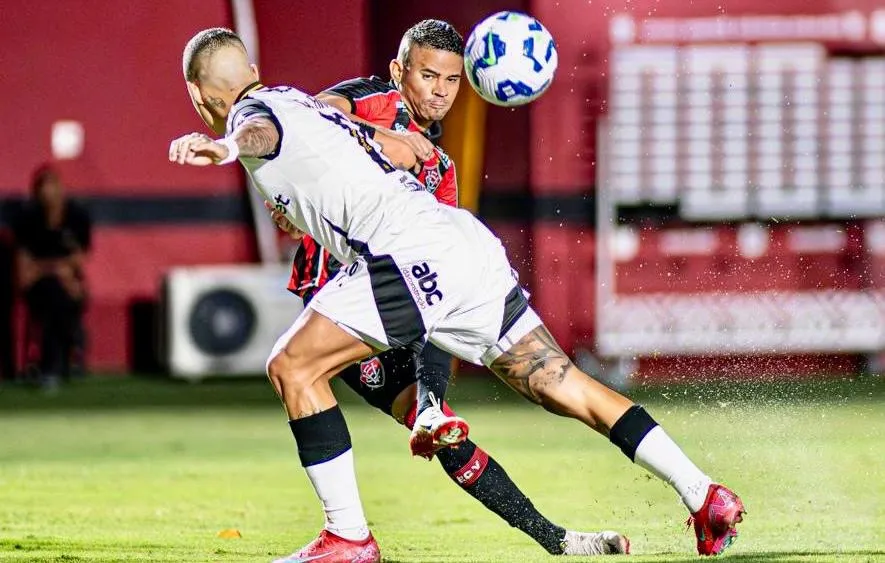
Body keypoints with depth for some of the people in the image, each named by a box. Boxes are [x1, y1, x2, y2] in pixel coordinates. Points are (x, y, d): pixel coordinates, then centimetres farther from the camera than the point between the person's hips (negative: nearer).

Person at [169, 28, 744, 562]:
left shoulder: (251, 113, 4)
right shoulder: (301, 102, 29)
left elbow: (262, 131, -24)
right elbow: (402, 151, 42)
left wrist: (227, 147, -46)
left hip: (409, 252, -9)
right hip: (469, 240, 9)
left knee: (294, 367, -1)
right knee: (563, 385, 11)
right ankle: (706, 496, 10)